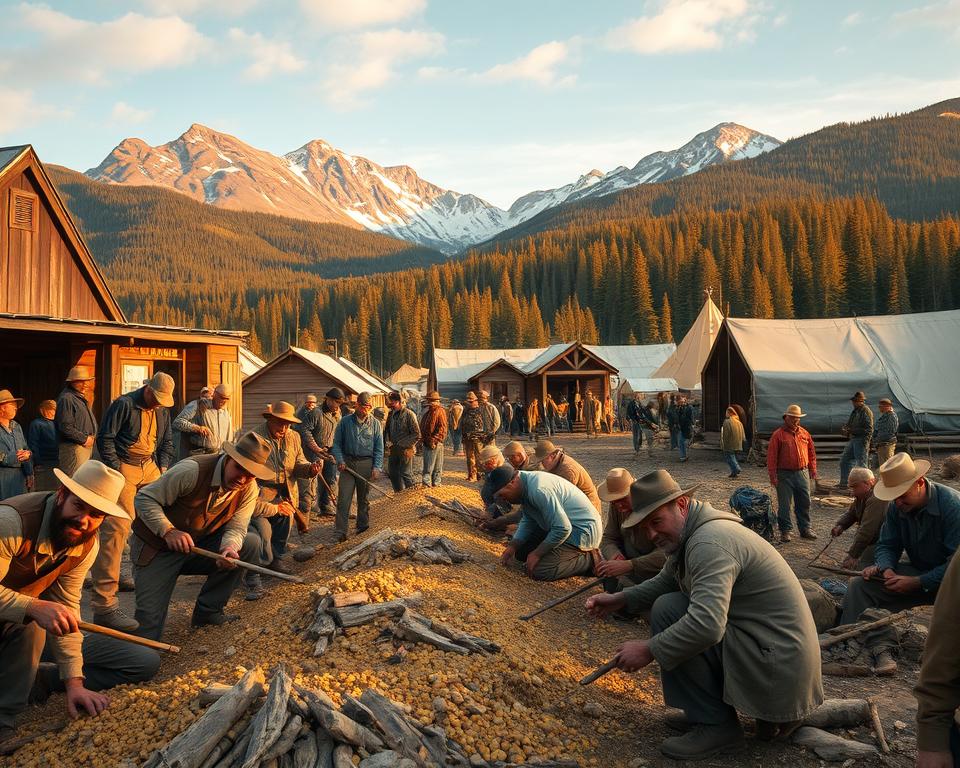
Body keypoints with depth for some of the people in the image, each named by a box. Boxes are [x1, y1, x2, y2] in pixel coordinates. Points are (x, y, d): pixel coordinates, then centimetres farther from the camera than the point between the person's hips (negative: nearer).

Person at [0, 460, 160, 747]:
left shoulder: (87, 544, -9)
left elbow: (65, 607, -10)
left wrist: (74, 682, -17)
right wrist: (35, 607, -48)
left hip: (31, 634, 5)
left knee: (145, 662, -3)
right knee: (27, 622, -41)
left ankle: (28, 678, -6)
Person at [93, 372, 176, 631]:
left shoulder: (162, 410, 11)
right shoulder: (124, 404, -10)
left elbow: (167, 442, 21)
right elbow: (105, 439, -10)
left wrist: (163, 468, 8)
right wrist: (116, 472, -14)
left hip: (150, 466, 8)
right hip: (124, 467, -8)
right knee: (116, 528, -16)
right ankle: (104, 605, -20)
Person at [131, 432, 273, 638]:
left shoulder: (249, 489, -10)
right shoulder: (193, 470, -27)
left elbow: (237, 528, -11)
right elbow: (144, 498, -22)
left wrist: (229, 549, -34)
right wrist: (168, 531, -35)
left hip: (200, 546, 5)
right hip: (158, 550, -5)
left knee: (251, 543, -14)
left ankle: (208, 611, -1)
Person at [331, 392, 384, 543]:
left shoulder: (375, 423, 3)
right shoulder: (345, 421, 2)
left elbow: (379, 448, 4)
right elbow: (337, 443, 6)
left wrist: (377, 467, -5)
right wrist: (340, 460, -8)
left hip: (366, 464, 1)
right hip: (348, 463, 0)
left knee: (364, 498, 11)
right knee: (343, 498, -6)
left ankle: (363, 526, 26)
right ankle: (341, 532, -3)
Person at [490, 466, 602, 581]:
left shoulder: (539, 490, -29)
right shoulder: (525, 485, 3)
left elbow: (563, 528, -29)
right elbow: (527, 521, 15)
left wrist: (537, 554, -19)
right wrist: (513, 546, 1)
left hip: (582, 531, -10)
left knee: (539, 571, -20)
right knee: (521, 551, 13)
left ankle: (589, 560, -7)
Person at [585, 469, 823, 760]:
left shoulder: (709, 542, -23)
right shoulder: (690, 534, 8)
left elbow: (706, 625, -34)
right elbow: (664, 582, 21)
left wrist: (648, 650, -22)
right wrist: (619, 600, 7)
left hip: (775, 667, -10)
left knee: (667, 611, -15)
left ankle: (715, 724, -3)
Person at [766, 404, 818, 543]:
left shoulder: (804, 433, 9)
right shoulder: (778, 434, -6)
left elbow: (811, 452, 16)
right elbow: (771, 456, -8)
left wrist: (812, 469, 10)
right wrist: (772, 475, -12)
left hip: (802, 473, 4)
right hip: (785, 475, -4)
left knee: (804, 503, 9)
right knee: (784, 504, 1)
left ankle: (805, 529, 21)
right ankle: (785, 531, 11)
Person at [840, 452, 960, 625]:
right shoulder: (896, 507, -2)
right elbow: (887, 545, 9)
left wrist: (917, 583, -26)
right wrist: (885, 568, -15)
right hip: (918, 572, 6)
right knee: (859, 585, -13)